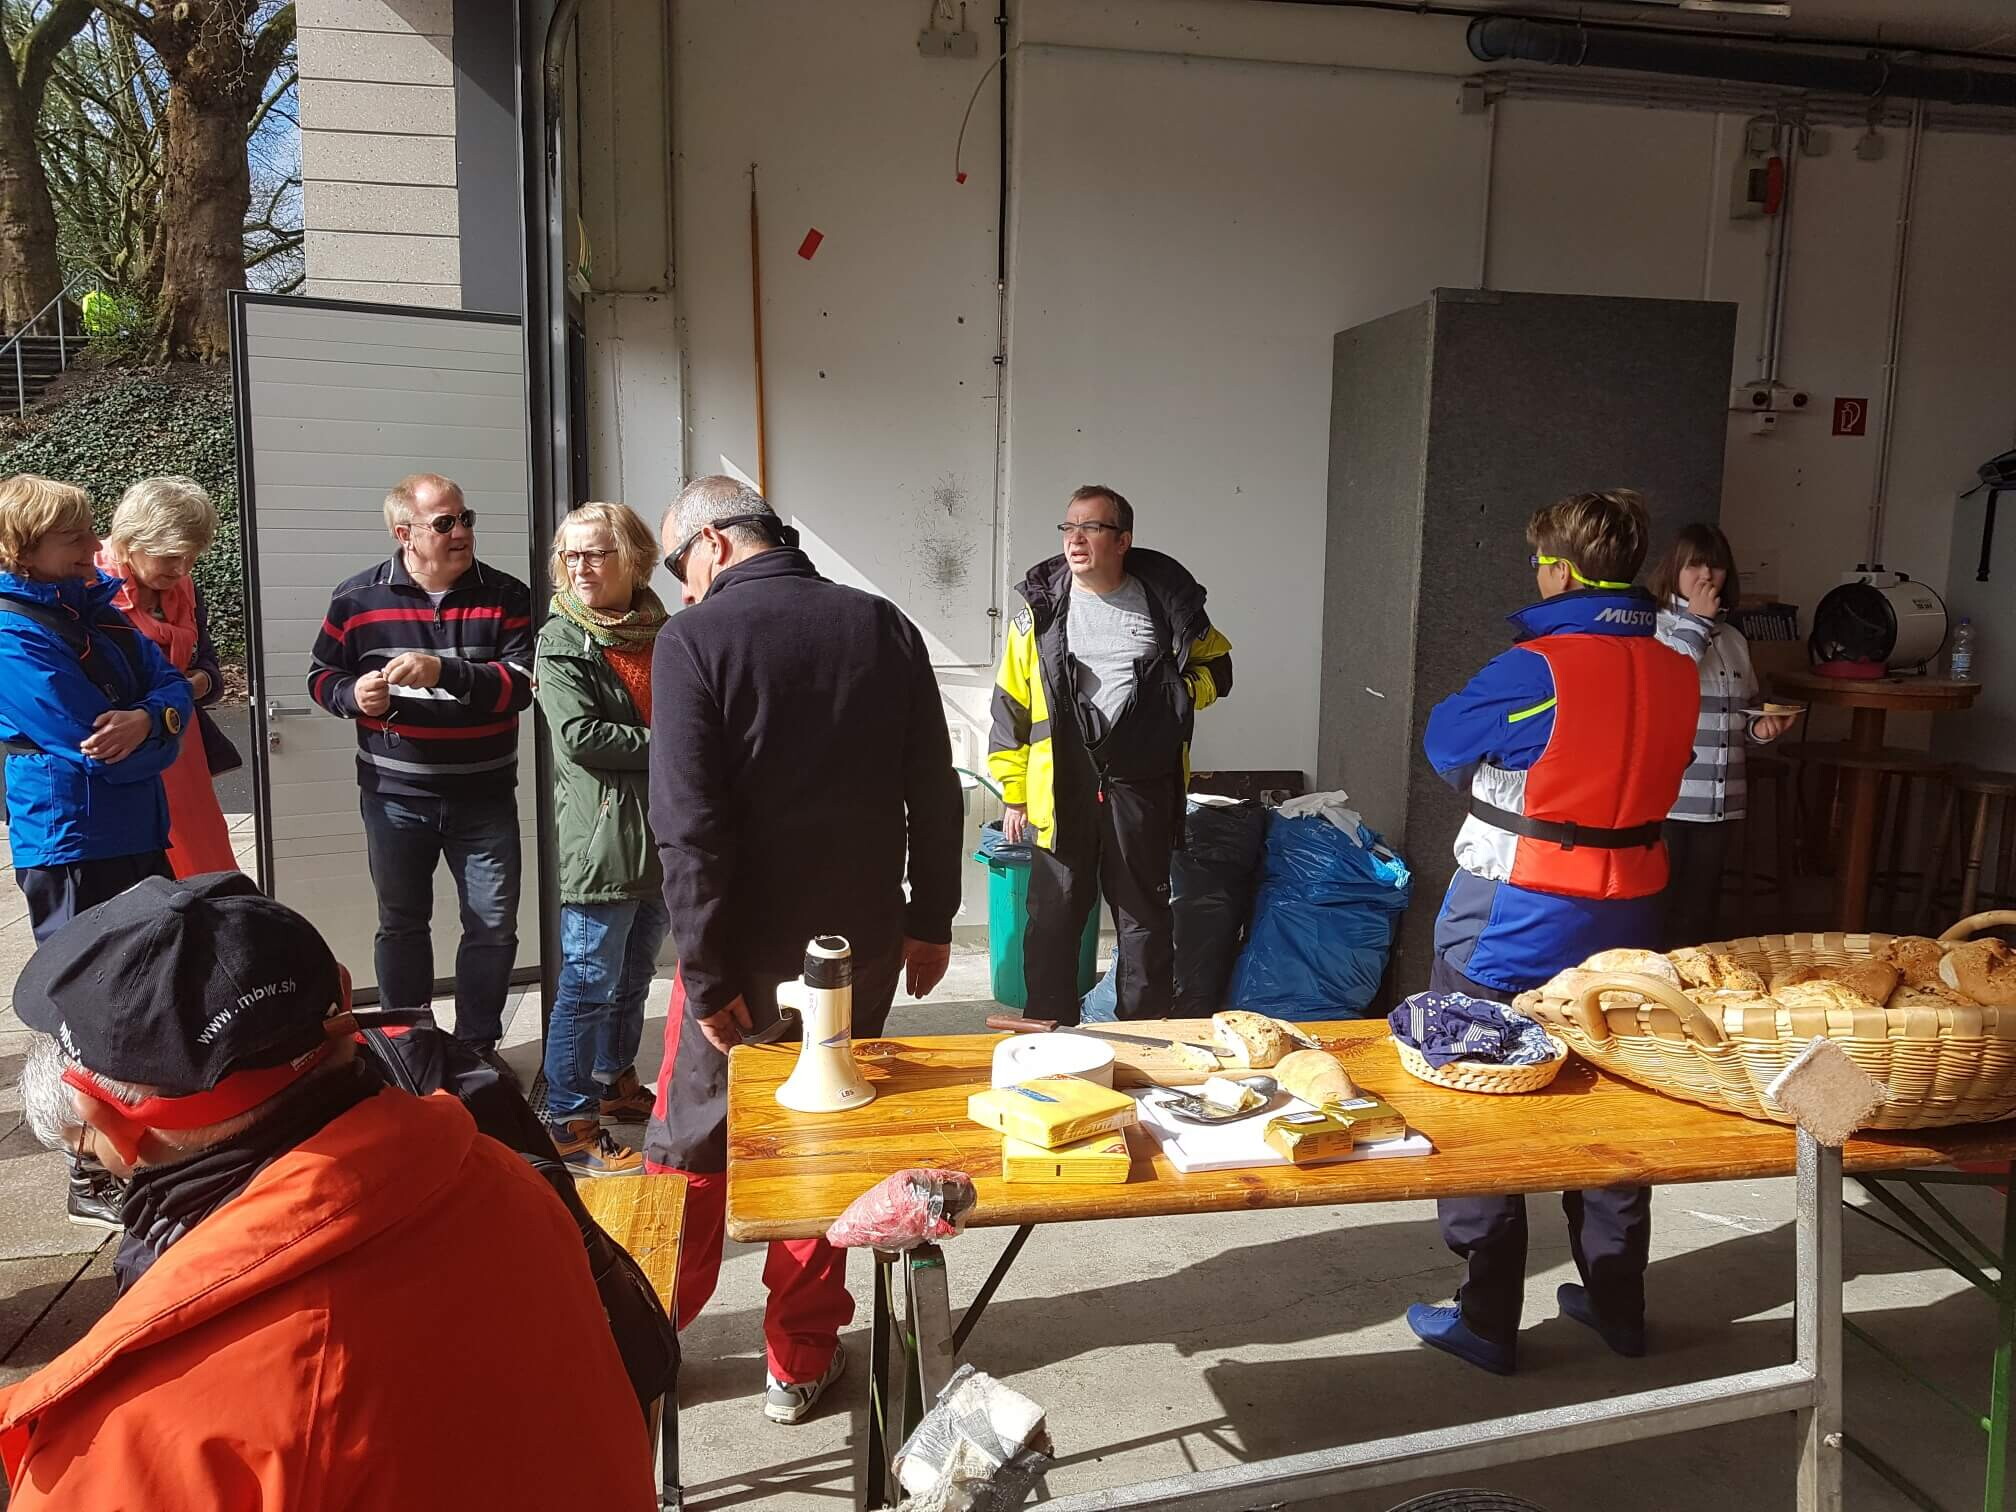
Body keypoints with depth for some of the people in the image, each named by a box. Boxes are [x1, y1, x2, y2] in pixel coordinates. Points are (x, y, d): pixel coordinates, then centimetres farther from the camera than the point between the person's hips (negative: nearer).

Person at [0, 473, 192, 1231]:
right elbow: (93, 741, -22)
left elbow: (173, 683, 3)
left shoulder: (97, 610, 9)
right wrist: (155, 734, -2)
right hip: (70, 848, -8)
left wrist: (148, 718, -20)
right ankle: (95, 1182, 15)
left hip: (138, 838, 8)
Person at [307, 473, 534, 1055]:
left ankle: (477, 1046, 22)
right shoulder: (357, 598, -2)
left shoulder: (505, 596, -5)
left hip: (484, 797, 0)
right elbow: (322, 676, 7)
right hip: (395, 798, 1)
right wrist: (353, 695, -16)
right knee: (401, 923, 14)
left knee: (493, 925, 5)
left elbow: (520, 684, -15)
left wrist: (444, 671, -28)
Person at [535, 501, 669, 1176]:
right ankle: (571, 1123, 7)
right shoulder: (561, 644, -6)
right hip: (599, 836, -6)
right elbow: (579, 735, -17)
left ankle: (616, 1082, 37)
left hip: (659, 835, 7)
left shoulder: (662, 634, 11)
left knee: (634, 973, 19)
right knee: (590, 982, -3)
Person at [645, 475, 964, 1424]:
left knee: (690, 1146, 15)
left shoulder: (692, 641, -12)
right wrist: (930, 920, 10)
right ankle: (801, 1359, 26)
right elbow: (933, 793, 2)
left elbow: (688, 826, -18)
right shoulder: (884, 627, 0)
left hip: (746, 951, -3)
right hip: (861, 943, 4)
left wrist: (709, 976, -14)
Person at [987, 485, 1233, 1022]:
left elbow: (1215, 665, 18)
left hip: (1142, 782, 0)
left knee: (1145, 918, 10)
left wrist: (1179, 695, -3)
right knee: (1052, 920, 5)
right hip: (1061, 788, 0)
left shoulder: (1166, 600, 3)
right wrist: (1014, 794, 3)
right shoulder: (1041, 606, 2)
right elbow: (1012, 705, 5)